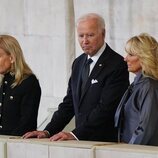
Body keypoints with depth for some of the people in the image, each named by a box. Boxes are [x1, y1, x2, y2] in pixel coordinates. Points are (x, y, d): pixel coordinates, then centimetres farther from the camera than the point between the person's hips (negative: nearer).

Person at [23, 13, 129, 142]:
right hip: (82, 140, 6)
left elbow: (105, 108, -15)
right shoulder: (78, 63, 17)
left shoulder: (117, 64, -8)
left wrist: (75, 134, -20)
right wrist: (48, 131, 4)